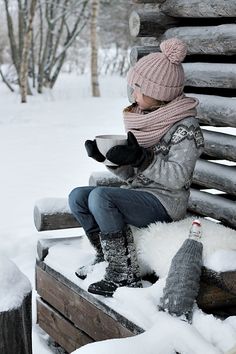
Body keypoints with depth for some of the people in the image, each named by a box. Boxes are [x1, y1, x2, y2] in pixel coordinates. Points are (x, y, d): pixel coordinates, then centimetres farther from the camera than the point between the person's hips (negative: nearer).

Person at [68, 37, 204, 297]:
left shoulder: (184, 126, -13)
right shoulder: (143, 119, 11)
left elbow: (177, 177, -19)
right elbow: (130, 174, 11)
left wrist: (140, 158, -27)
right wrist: (105, 156, -6)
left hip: (165, 202, -9)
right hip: (138, 194, 9)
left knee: (100, 196, -28)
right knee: (77, 196, -2)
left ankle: (125, 274, -19)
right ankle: (107, 257, 5)